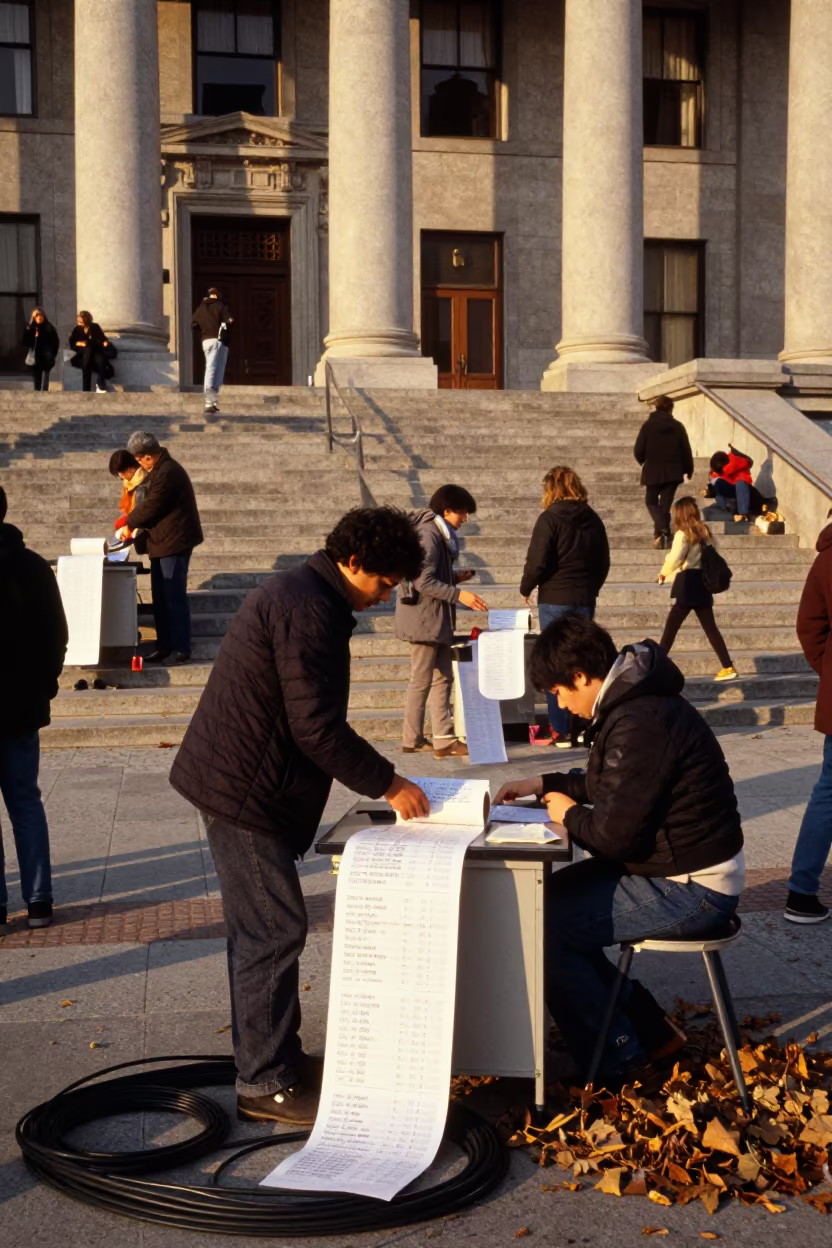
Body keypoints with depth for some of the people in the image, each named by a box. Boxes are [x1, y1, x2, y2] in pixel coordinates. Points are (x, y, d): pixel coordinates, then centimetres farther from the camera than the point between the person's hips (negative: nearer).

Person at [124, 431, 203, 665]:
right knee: (160, 597, 12)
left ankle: (182, 648, -2)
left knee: (174, 597, -7)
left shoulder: (167, 472, -20)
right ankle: (164, 644, 18)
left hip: (175, 542, -10)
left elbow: (151, 506, -18)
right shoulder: (159, 470, 13)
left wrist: (130, 524, -2)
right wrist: (135, 525, 6)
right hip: (163, 541, 10)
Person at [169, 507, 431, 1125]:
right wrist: (387, 783, -14)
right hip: (243, 791, -11)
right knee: (274, 932, -6)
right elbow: (316, 726, -24)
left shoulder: (299, 594, 14)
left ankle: (274, 1058, 29)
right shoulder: (308, 610, -20)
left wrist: (378, 778, 17)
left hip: (235, 782, 11)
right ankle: (267, 1085, 3)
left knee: (261, 930, 17)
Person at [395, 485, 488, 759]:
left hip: (437, 620, 10)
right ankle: (412, 740, 7)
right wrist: (459, 595, -23)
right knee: (422, 681, -2)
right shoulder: (428, 535, -17)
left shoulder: (439, 534, 14)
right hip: (424, 619, -10)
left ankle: (443, 739, 11)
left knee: (443, 678, 9)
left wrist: (455, 577, 6)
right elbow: (423, 582, -22)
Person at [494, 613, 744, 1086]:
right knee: (548, 900, 11)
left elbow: (614, 833, -25)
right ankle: (647, 1030, 18)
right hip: (677, 866, 10)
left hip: (693, 890, -10)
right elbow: (619, 787, 23)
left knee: (546, 927, -13)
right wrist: (546, 784, 15)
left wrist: (569, 814, -6)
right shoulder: (634, 701, 6)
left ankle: (616, 1060, 5)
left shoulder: (639, 724, -26)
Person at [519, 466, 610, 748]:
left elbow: (537, 561, -14)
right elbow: (603, 562, 13)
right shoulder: (592, 519, 7)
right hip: (585, 599, 5)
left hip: (555, 599, -5)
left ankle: (561, 731, 1)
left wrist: (526, 588, 2)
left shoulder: (550, 518, -10)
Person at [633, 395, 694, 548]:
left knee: (651, 501, 12)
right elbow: (686, 450, 1)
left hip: (653, 471, -2)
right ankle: (665, 535, 7)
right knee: (665, 503, 11)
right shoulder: (678, 426, 0)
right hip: (673, 471, 2)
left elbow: (638, 451, -7)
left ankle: (660, 529, -14)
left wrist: (643, 461, 15)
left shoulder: (647, 426, -5)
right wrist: (688, 470, 14)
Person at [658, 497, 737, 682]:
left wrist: (663, 573, -2)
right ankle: (728, 667, 5)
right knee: (710, 627, 8)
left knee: (670, 627, -1)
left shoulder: (683, 534, -9)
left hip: (687, 584, -6)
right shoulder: (705, 532, 10)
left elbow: (674, 559, -18)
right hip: (702, 582, 6)